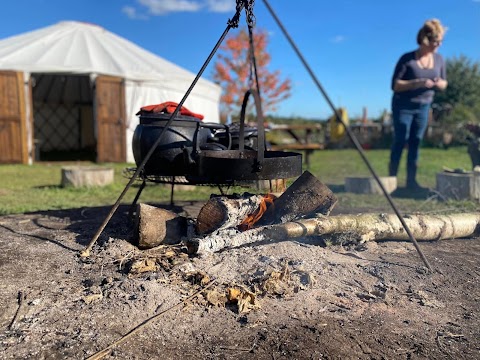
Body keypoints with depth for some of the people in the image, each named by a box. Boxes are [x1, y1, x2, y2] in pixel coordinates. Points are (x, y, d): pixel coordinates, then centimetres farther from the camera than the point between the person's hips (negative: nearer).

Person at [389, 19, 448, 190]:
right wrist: (418, 82, -26)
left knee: (416, 142, 3)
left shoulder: (439, 59, 4)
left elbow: (444, 83, 12)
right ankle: (391, 179, 3)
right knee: (400, 142, -3)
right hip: (403, 106, -4)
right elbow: (395, 85, -15)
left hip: (424, 107, 5)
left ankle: (411, 180, 7)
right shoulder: (407, 59, -12)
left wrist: (439, 84, -13)